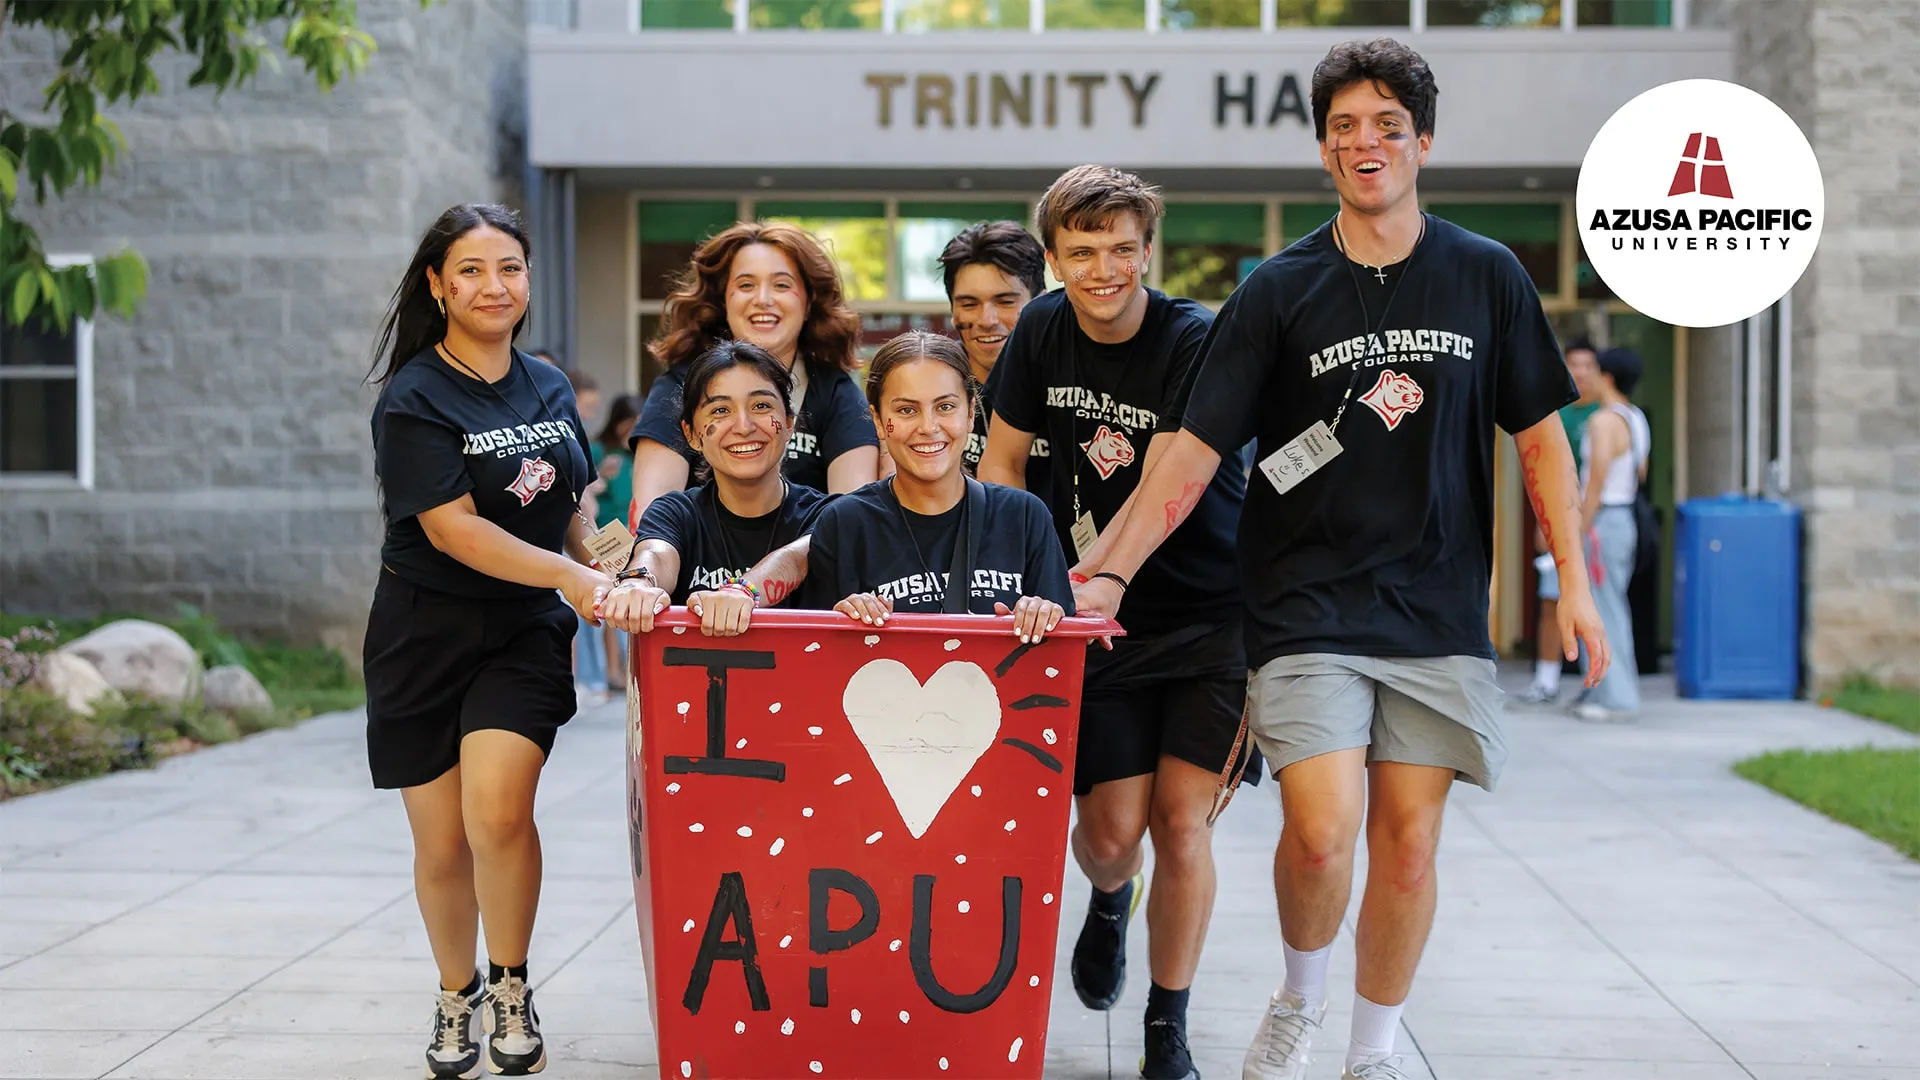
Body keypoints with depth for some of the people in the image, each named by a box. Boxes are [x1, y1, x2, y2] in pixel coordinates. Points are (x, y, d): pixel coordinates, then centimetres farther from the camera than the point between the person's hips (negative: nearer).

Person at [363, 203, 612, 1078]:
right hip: (427, 634, -2)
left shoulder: (550, 388, 7)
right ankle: (455, 998, 30)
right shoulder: (414, 400, -11)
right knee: (442, 843, 6)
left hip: (525, 631, 2)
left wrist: (607, 584, 10)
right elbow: (454, 528, -20)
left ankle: (511, 986, 0)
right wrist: (569, 577, -27)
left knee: (498, 811, -20)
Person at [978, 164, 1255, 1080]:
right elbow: (1003, 462, 8)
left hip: (1213, 612, -3)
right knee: (1110, 827, -4)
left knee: (1180, 816, -9)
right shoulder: (1045, 328, 0)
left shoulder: (1198, 343, -15)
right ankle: (1110, 900, 34)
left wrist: (1082, 580, -33)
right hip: (1103, 622, 3)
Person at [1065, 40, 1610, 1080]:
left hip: (1439, 609, 2)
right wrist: (1109, 573, -13)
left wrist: (1574, 582, 3)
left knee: (1409, 843, 2)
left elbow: (1539, 437, 10)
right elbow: (1194, 449, -3)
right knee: (1322, 832, -14)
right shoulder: (1278, 292, 1)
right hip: (1308, 606, -1)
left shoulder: (1487, 277, 5)